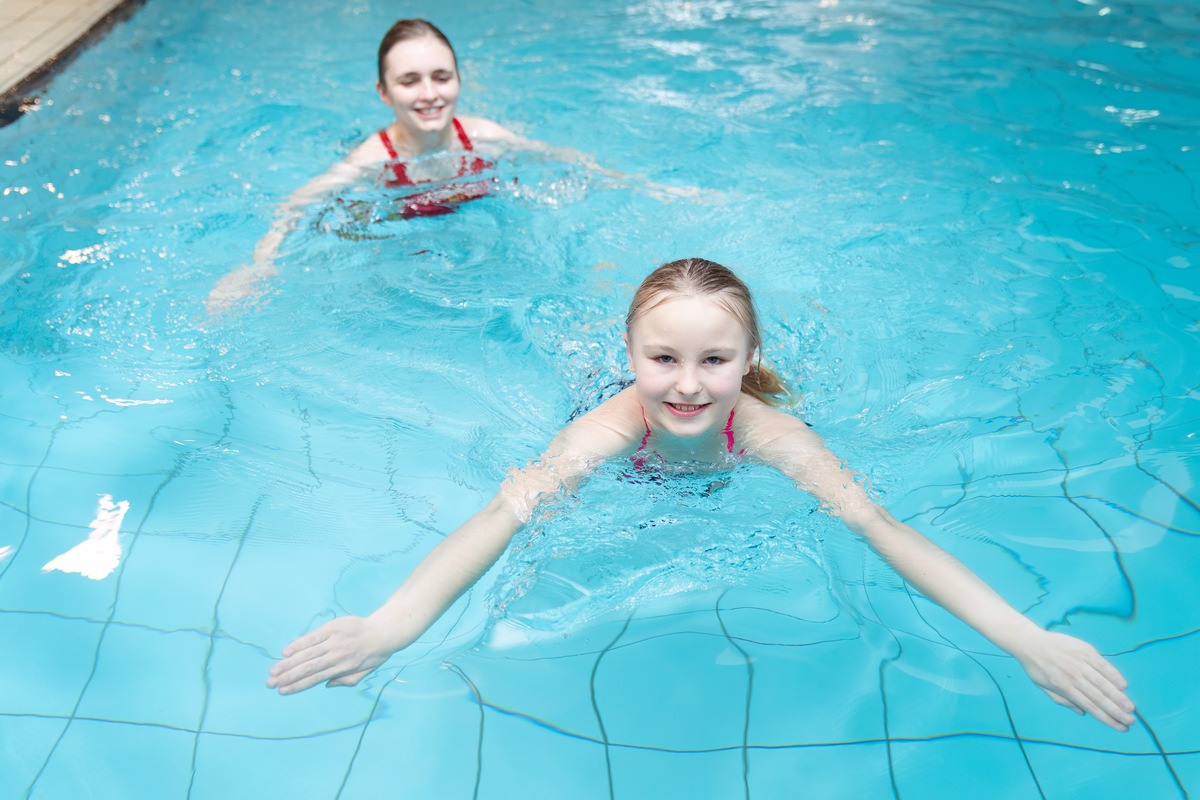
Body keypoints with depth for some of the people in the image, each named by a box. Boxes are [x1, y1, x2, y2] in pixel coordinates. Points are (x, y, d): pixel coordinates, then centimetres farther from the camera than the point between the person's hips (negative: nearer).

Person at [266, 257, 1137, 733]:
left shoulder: (761, 428, -44)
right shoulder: (612, 424, -48)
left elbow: (878, 524, -52)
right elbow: (505, 514, -60)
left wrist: (1026, 638, -63)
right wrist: (390, 625, -76)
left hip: (731, 468, 1)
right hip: (632, 458, 0)